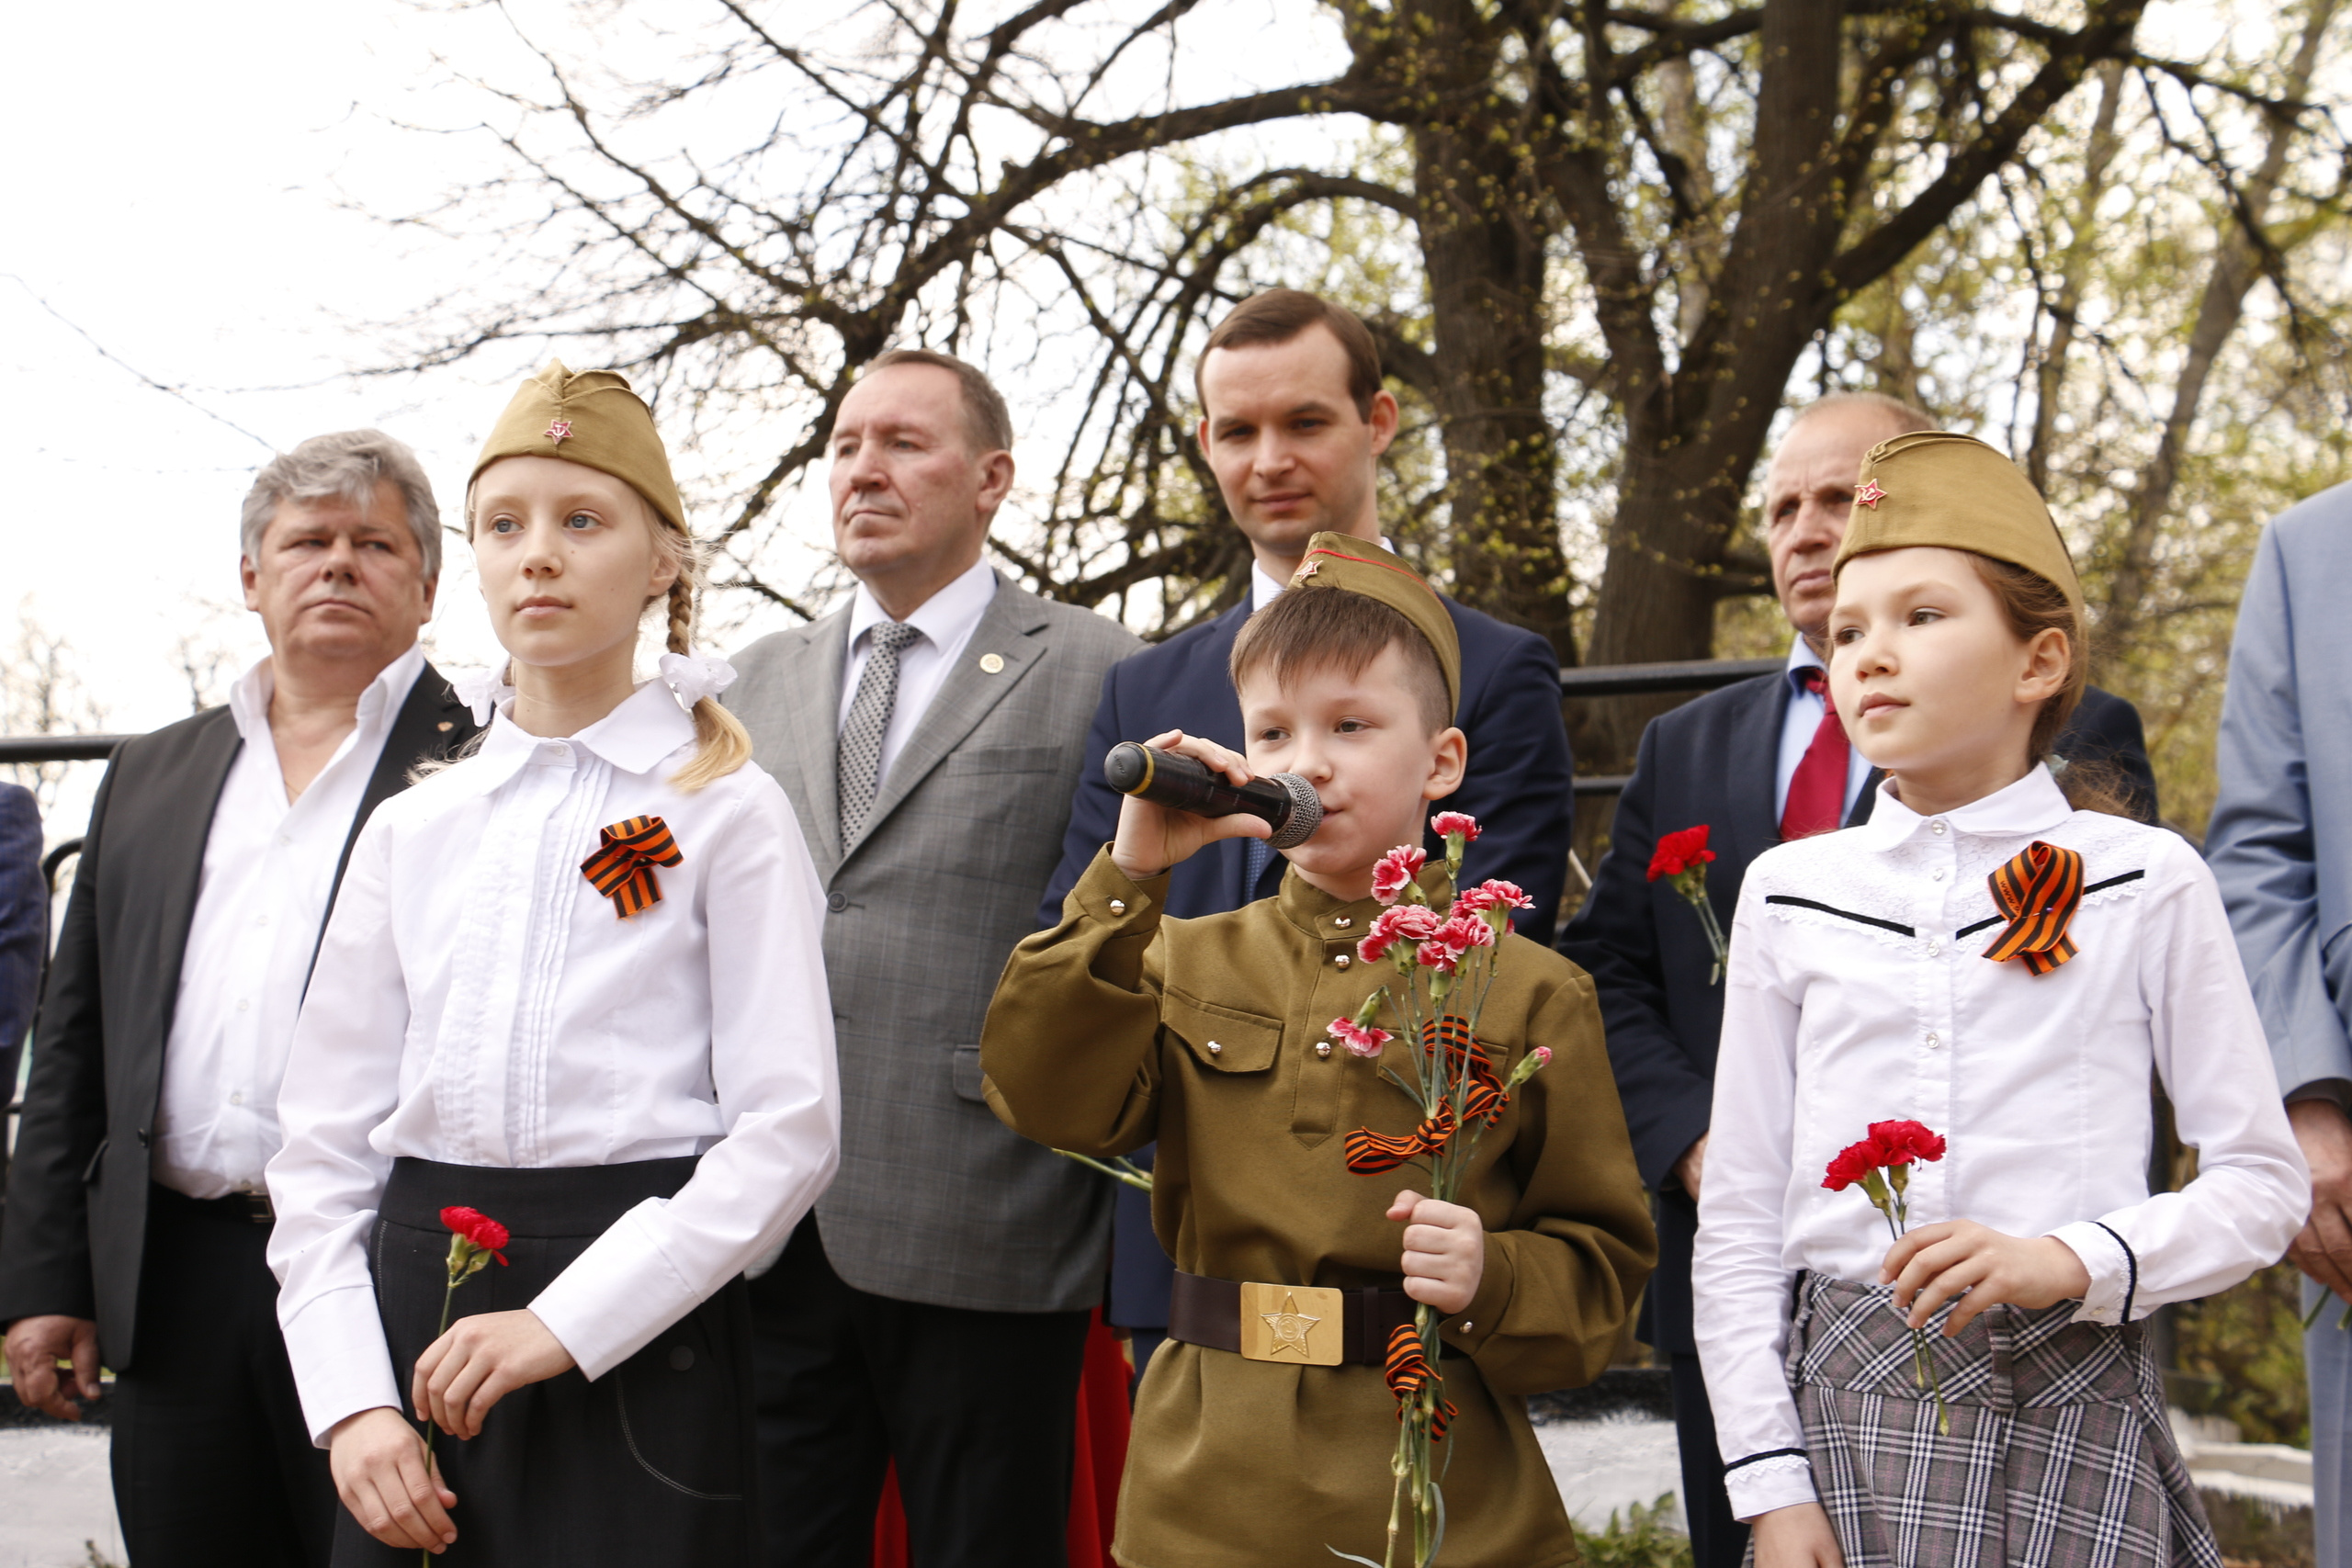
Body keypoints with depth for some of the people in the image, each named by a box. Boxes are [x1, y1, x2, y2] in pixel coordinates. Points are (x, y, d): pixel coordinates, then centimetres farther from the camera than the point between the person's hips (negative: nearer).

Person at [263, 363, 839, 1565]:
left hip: (637, 1346, -3)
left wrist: (563, 1323, -15)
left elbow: (788, 1127, -8)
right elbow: (324, 1141, 8)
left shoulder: (724, 811, -1)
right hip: (415, 1312, 3)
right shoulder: (411, 830, 10)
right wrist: (352, 1399, -4)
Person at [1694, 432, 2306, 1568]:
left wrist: (2067, 1260, -15)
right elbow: (1738, 1219, 5)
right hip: (1844, 1413, 2)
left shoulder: (2145, 883, 0)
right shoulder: (1789, 891, 6)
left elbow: (2260, 1181, 1)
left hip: (2063, 1426, -2)